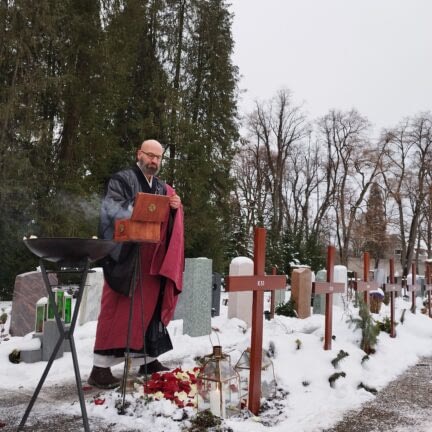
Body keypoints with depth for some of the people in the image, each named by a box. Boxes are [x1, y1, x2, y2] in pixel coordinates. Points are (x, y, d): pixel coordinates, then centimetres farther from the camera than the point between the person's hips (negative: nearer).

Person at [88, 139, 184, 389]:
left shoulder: (163, 189, 18)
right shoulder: (122, 180, -1)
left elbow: (170, 221, 16)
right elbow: (110, 208, -16)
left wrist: (175, 207, -6)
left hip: (154, 259, 6)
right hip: (125, 256, -6)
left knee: (149, 307, 11)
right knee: (117, 310, -6)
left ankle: (148, 359, 22)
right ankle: (100, 368, -1)